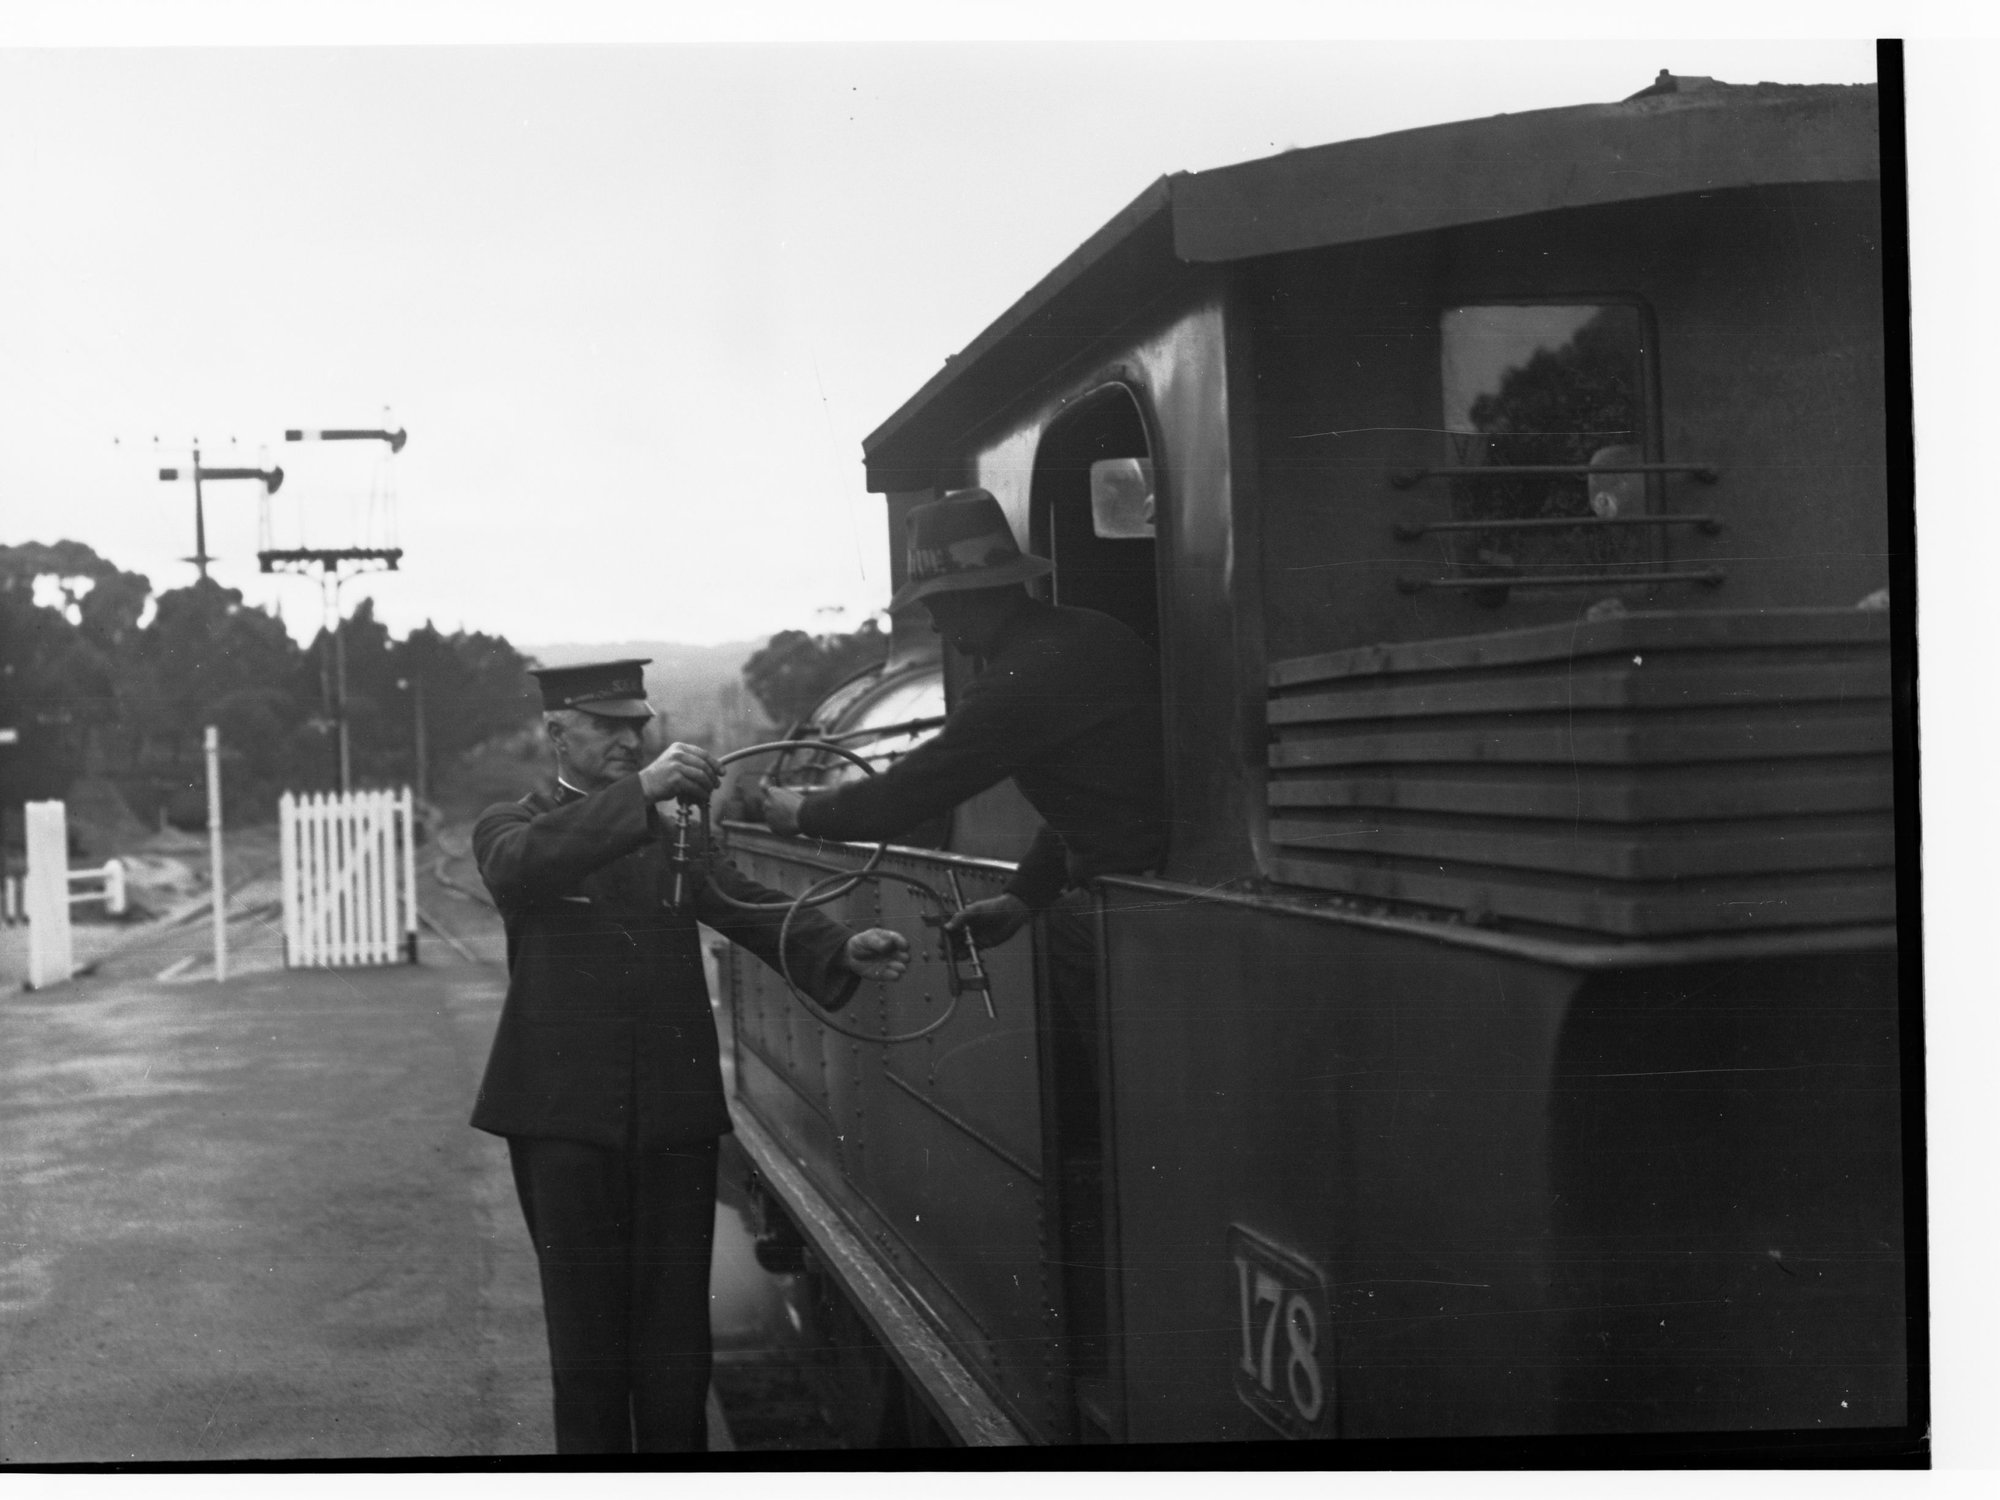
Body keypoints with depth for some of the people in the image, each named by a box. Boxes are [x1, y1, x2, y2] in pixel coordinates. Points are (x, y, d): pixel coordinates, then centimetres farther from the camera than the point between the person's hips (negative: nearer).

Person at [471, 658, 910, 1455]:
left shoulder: (676, 829, 13)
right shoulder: (513, 825, 4)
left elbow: (746, 904, 1)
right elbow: (517, 866, -20)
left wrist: (840, 948, -18)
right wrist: (638, 792, -31)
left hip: (675, 1113, 2)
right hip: (566, 1118, -2)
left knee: (675, 1325, 5)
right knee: (586, 1324, 4)